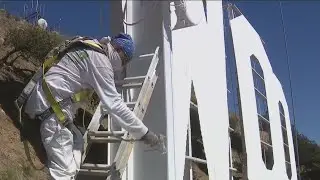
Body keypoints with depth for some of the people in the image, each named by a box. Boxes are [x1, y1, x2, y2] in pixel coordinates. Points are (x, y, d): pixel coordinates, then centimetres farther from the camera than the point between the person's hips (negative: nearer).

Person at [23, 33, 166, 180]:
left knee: (77, 141, 20)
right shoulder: (100, 60, -12)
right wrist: (143, 133, -15)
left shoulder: (90, 49, 18)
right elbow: (114, 104, -17)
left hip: (45, 99, 11)